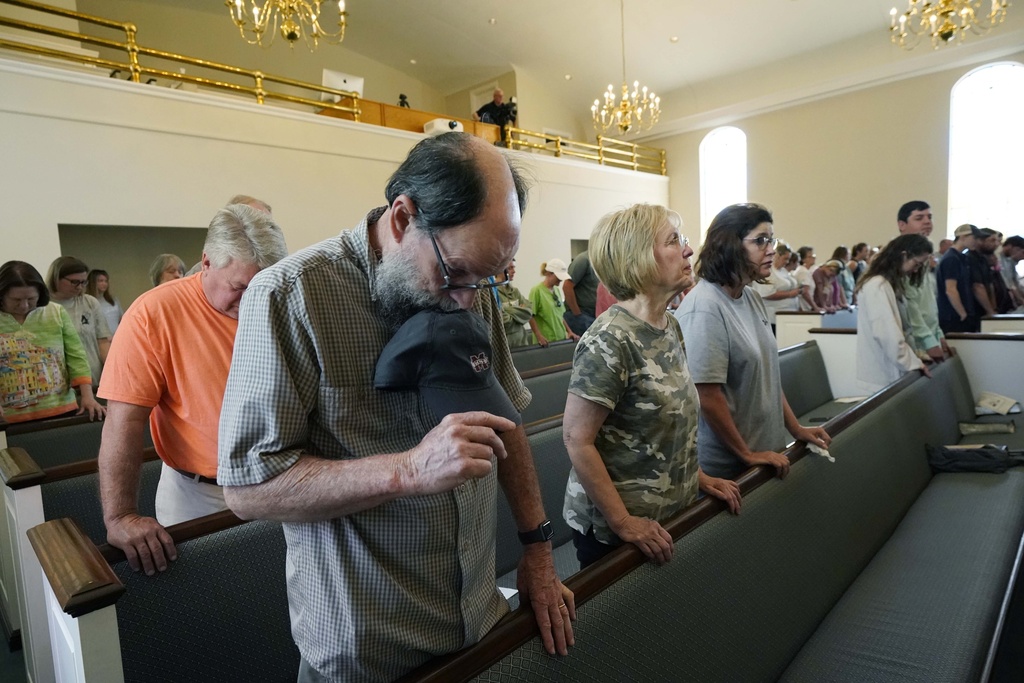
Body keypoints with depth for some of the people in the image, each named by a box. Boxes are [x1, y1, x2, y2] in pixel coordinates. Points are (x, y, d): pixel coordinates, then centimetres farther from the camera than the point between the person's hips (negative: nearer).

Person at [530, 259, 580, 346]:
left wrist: (569, 331, 12)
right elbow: (531, 316, -10)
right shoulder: (536, 291, -8)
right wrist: (539, 337, -16)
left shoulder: (557, 290, 12)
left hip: (561, 338, 6)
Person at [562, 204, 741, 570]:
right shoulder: (609, 341, -23)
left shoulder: (670, 326, 3)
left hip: (673, 511, 8)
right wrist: (624, 524, -20)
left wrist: (698, 476, 9)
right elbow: (577, 440, -23)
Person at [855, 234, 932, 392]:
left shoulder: (894, 283, 15)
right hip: (884, 371, -9)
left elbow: (900, 328, 14)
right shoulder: (878, 286, -17)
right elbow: (887, 334, -23)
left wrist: (913, 355, 5)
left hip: (891, 367, 9)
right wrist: (912, 363, -16)